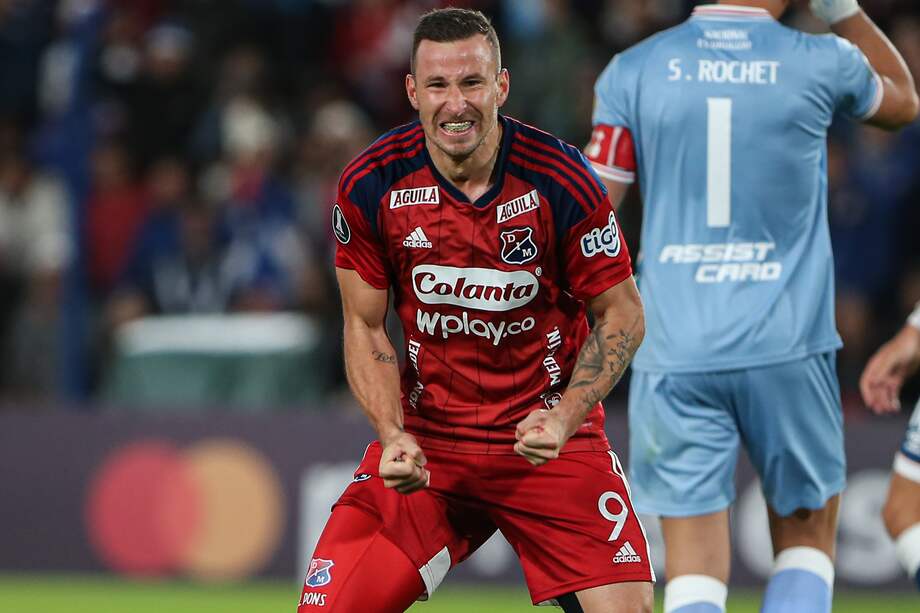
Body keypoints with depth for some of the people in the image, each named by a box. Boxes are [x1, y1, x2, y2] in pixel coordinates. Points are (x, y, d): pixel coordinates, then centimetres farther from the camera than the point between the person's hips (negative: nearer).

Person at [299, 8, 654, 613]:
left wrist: (564, 420, -16)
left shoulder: (560, 178, -13)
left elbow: (622, 314, -3)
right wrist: (393, 436, -13)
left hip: (548, 433, -1)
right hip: (424, 437, 1)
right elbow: (365, 328, 2)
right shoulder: (370, 185, -8)